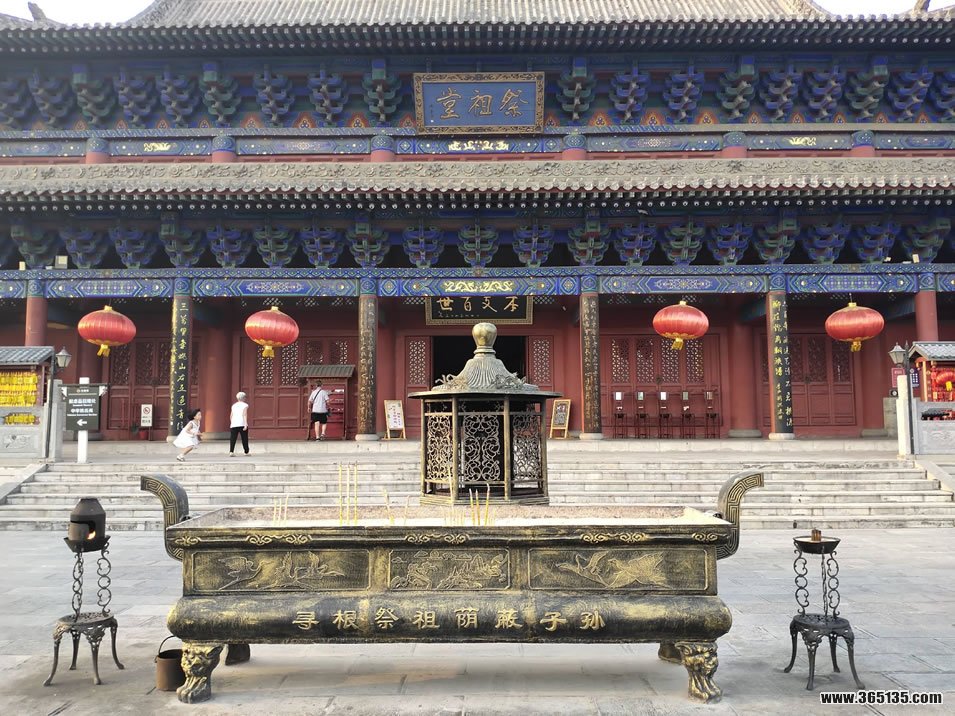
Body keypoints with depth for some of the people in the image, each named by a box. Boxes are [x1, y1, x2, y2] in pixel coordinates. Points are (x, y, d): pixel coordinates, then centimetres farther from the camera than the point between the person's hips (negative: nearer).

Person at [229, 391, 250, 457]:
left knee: (232, 439, -3)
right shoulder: (245, 405, 2)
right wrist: (245, 424, -16)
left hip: (233, 425, 3)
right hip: (242, 424, -3)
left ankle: (231, 452, -17)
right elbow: (244, 415, -10)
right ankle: (246, 452, 17)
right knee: (244, 439, 9)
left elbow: (231, 416, 18)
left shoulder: (234, 405, 17)